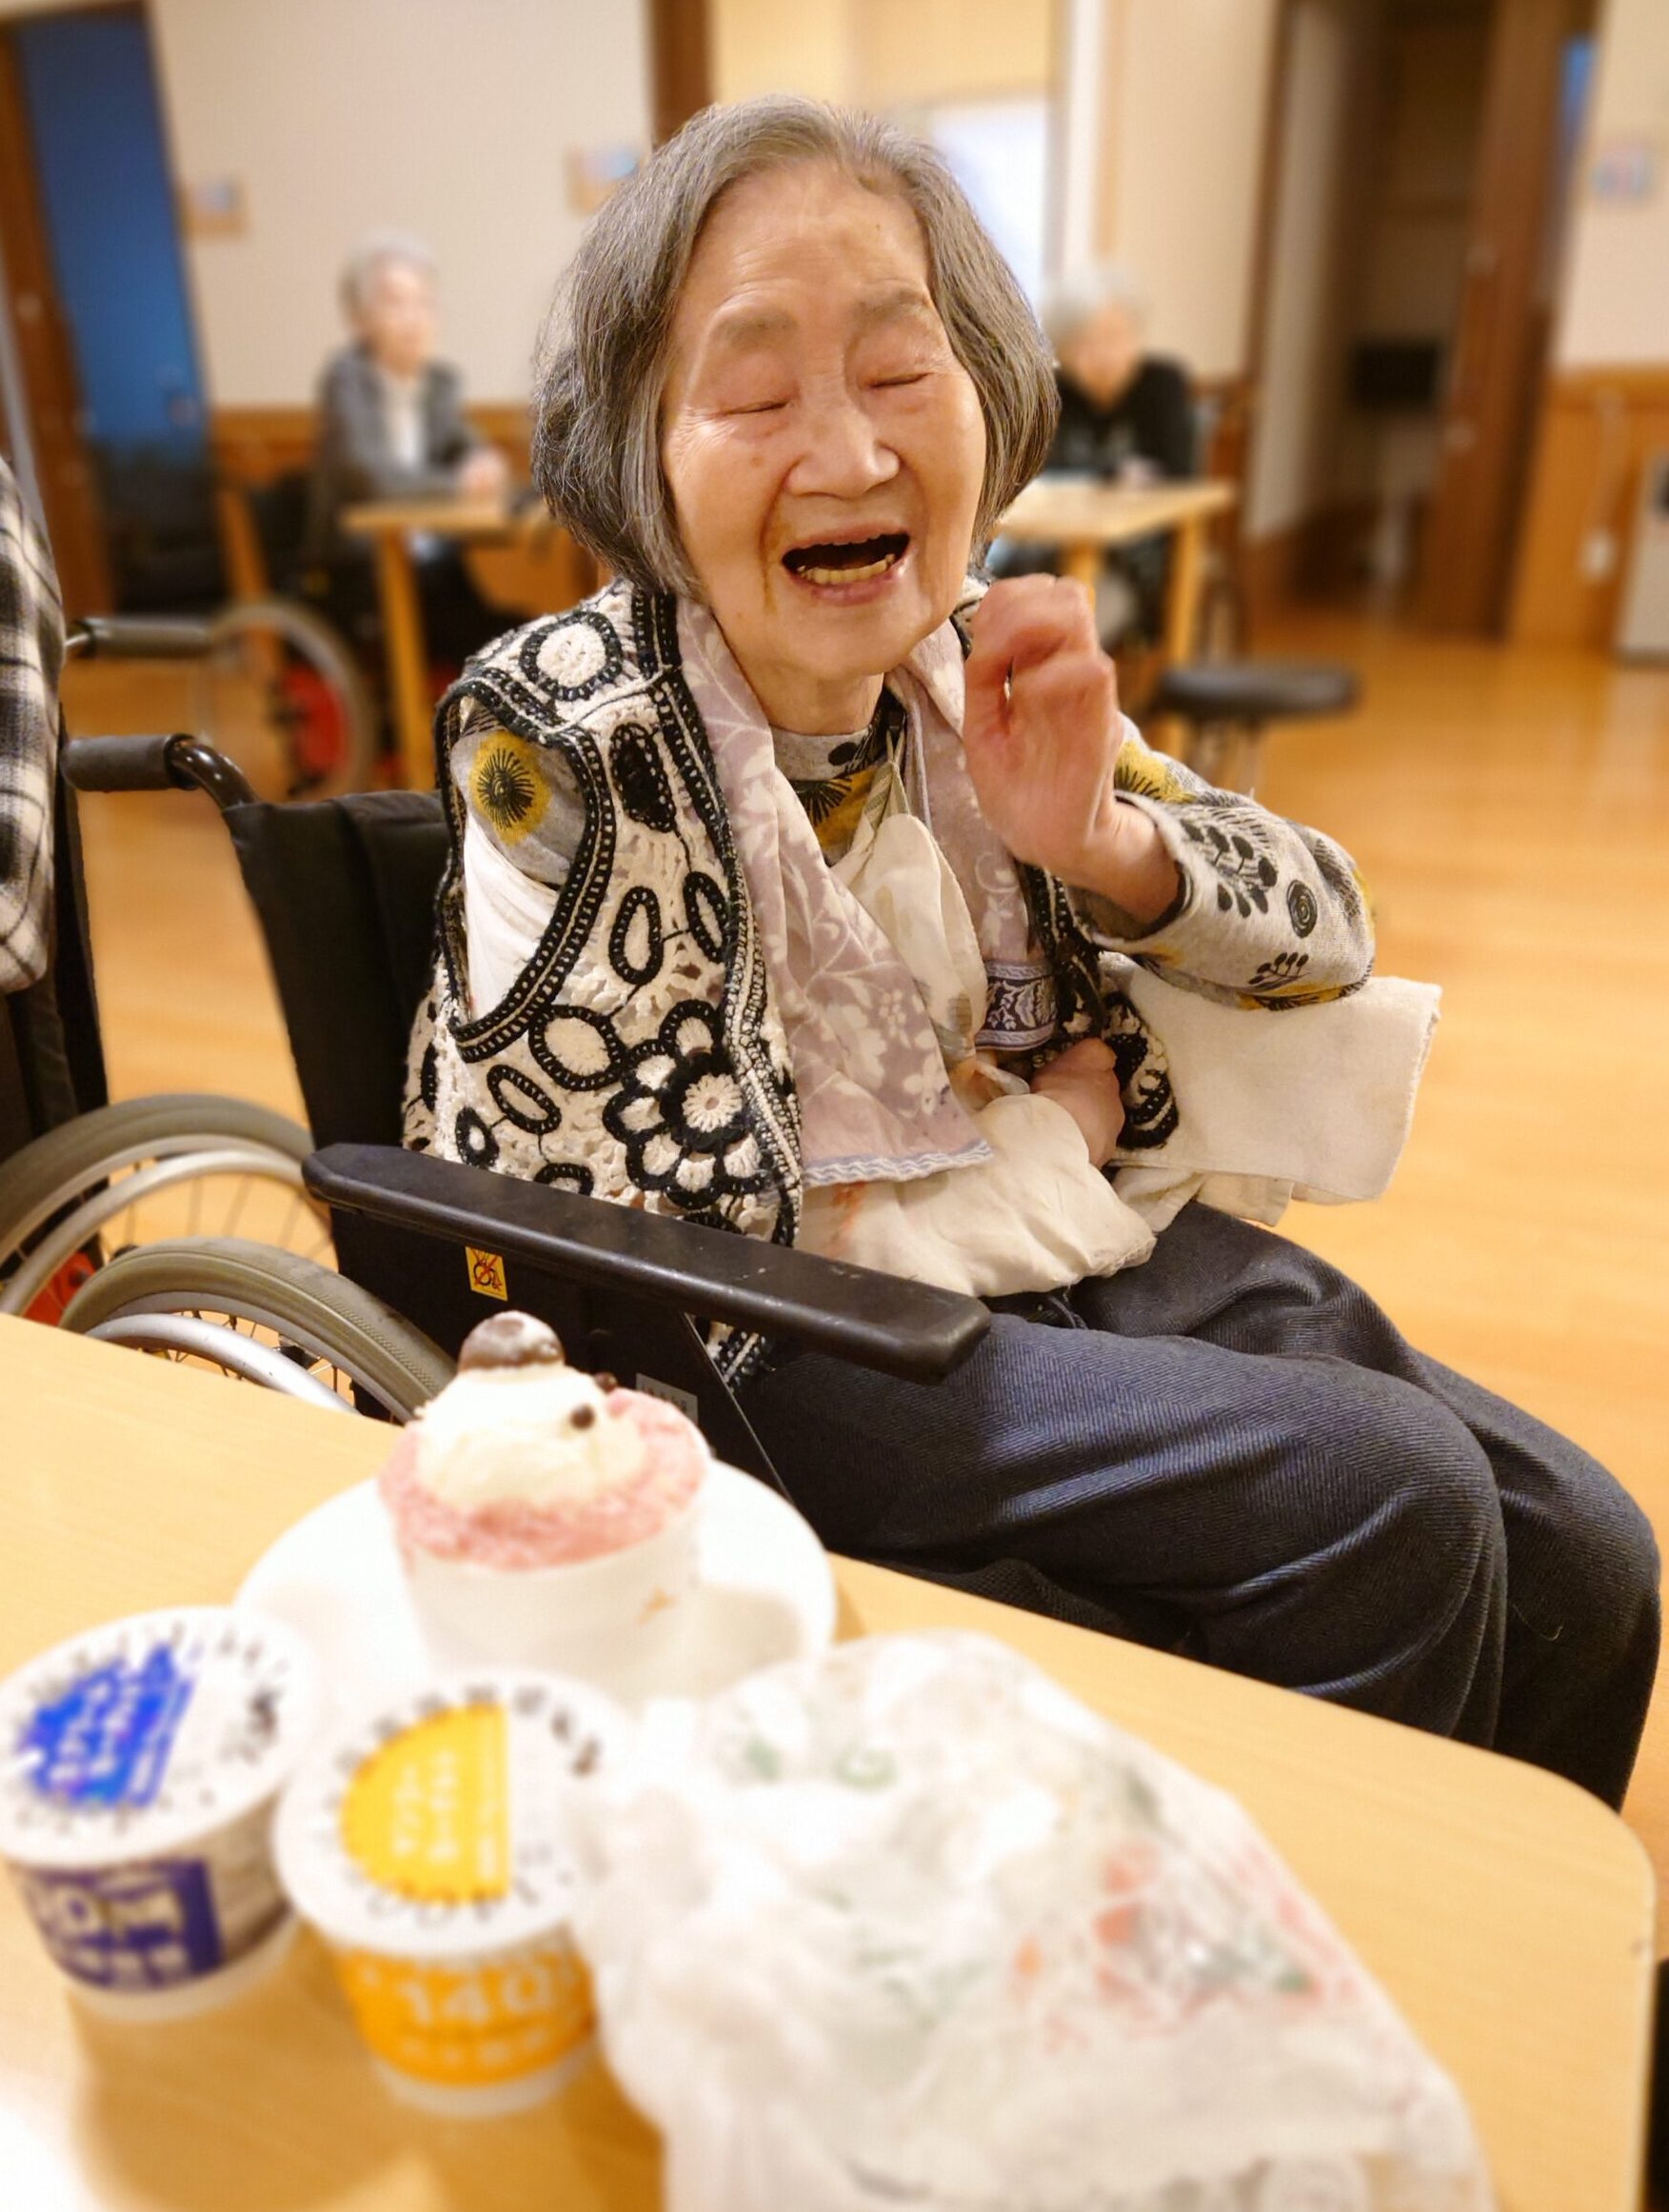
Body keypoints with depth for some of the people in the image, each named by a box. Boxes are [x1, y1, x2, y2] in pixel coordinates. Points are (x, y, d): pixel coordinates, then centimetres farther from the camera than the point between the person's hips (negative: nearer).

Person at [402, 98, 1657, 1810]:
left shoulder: (966, 660, -3)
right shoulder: (569, 753, -18)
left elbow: (1324, 934, 4)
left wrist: (1095, 841, -17)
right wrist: (1062, 1133, -10)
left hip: (1049, 1236, 6)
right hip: (751, 1363, -5)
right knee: (1383, 1501, -18)